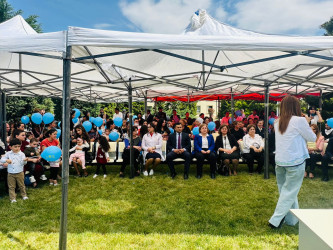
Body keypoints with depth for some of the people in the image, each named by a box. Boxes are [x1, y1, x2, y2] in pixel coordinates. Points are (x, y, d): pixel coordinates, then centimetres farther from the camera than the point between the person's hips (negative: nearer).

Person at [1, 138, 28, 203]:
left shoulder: (21, 154, -6)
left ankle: (24, 195, 28)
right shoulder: (8, 154, 1)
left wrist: (24, 161, -35)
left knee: (21, 185, 12)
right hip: (10, 173, 2)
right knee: (11, 186, 8)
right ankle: (12, 198, 17)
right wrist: (6, 160, -22)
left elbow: (23, 163, -11)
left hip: (19, 173, -1)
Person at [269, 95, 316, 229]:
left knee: (286, 190, 16)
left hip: (280, 161, 6)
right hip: (295, 162, -6)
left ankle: (292, 219, 29)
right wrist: (306, 126, 13)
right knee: (290, 192, 4)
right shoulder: (299, 120, -13)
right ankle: (275, 220, 5)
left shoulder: (277, 122, 5)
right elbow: (312, 138, -2)